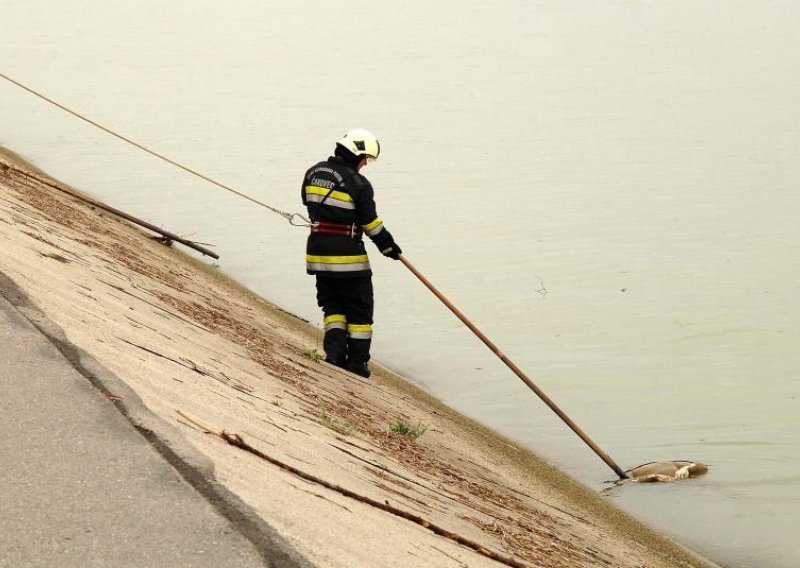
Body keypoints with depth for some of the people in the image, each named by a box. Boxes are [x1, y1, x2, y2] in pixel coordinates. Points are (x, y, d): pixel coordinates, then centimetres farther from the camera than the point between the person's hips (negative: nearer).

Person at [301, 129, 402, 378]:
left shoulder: (313, 173, 5)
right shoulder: (358, 184, -13)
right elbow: (370, 222, -9)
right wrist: (388, 245, 3)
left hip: (318, 252, 6)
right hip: (348, 255, -6)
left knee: (332, 305, 18)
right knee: (359, 310, 8)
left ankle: (335, 350, -1)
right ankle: (357, 362, 11)